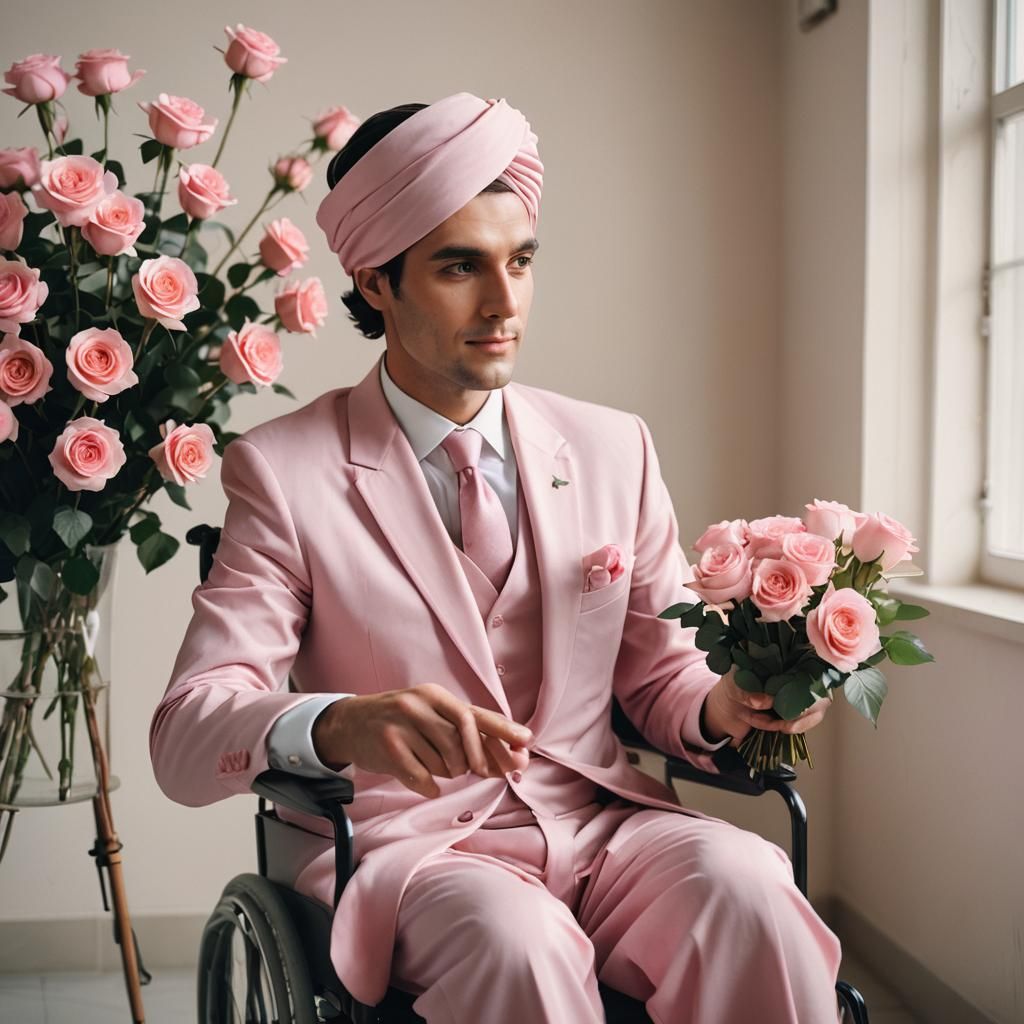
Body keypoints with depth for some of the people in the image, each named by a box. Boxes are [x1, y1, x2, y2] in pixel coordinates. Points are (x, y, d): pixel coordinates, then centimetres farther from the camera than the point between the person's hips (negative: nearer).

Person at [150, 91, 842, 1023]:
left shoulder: (614, 449, 9)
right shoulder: (283, 470, -3)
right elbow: (186, 738, -10)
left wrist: (717, 708, -9)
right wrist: (341, 724, -32)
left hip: (602, 824, 4)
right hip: (409, 843, -3)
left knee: (740, 877, -28)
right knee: (514, 938, -36)